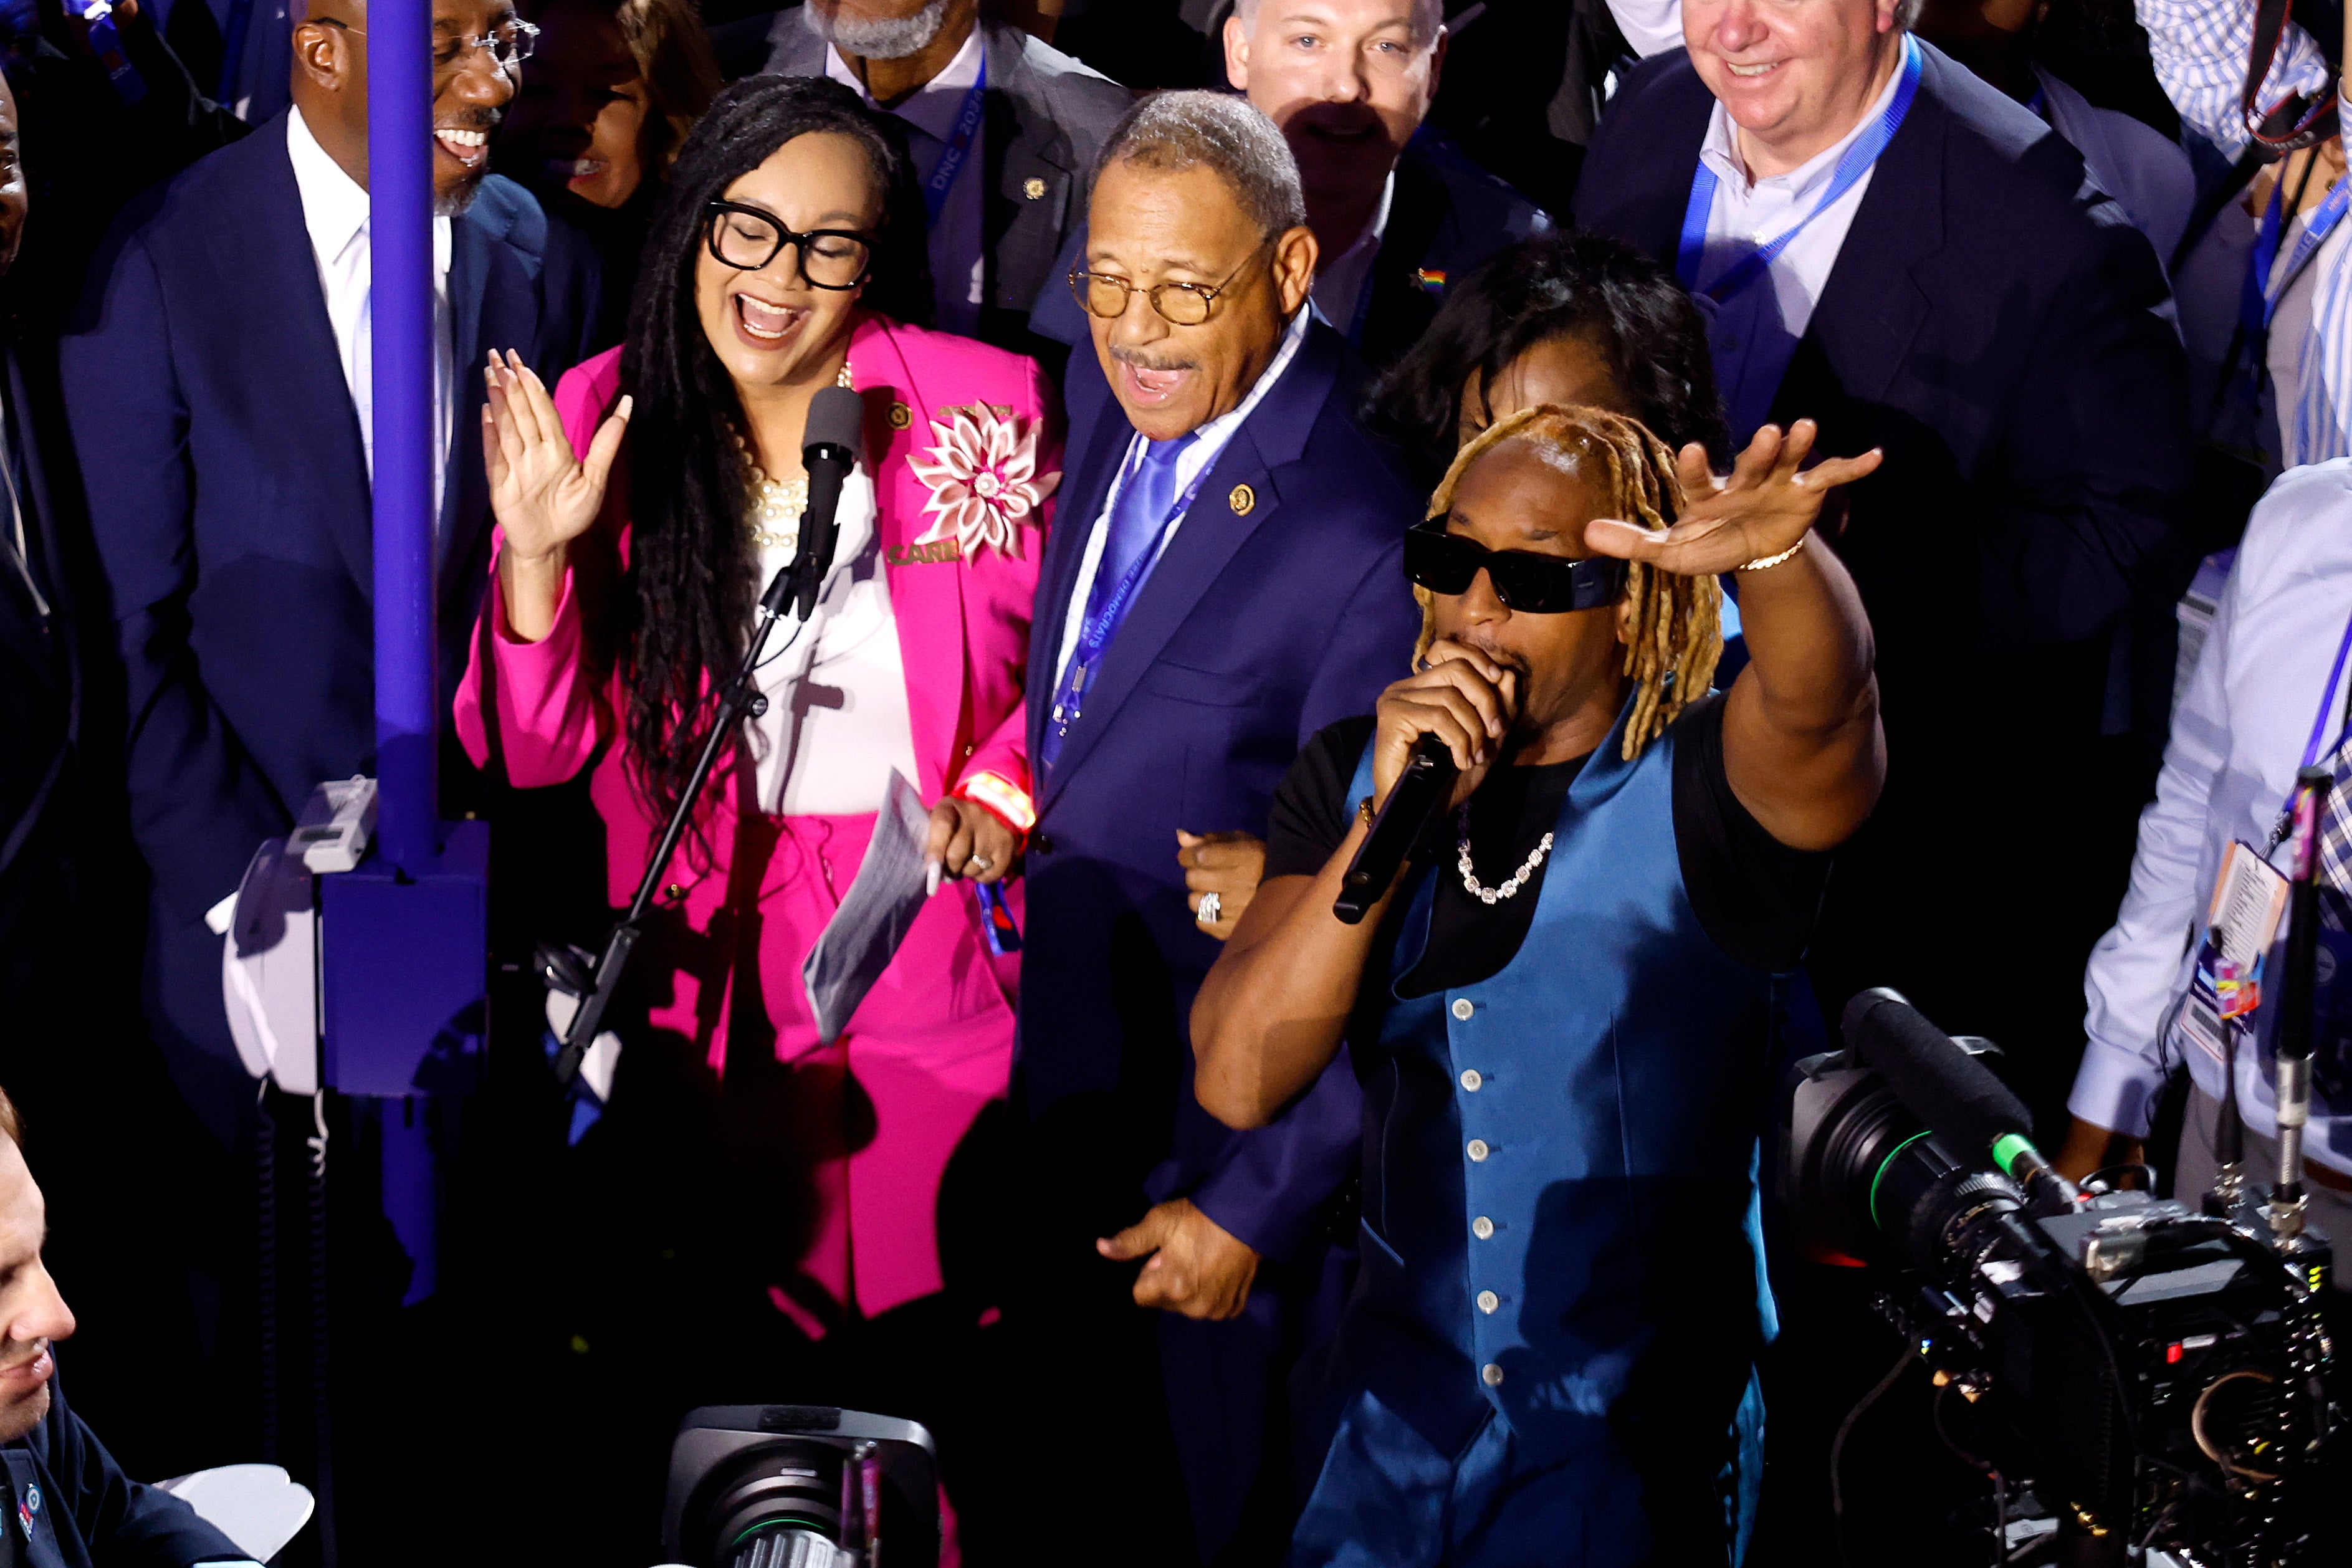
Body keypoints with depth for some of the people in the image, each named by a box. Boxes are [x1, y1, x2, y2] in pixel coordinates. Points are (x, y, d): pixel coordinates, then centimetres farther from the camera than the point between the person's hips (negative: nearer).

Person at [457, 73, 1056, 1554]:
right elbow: (535, 750, -6)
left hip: (935, 923, -1)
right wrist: (541, 555, -22)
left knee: (946, 1340, 7)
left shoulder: (984, 409, -7)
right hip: (714, 950, 1)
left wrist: (999, 796, -10)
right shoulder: (602, 420, -5)